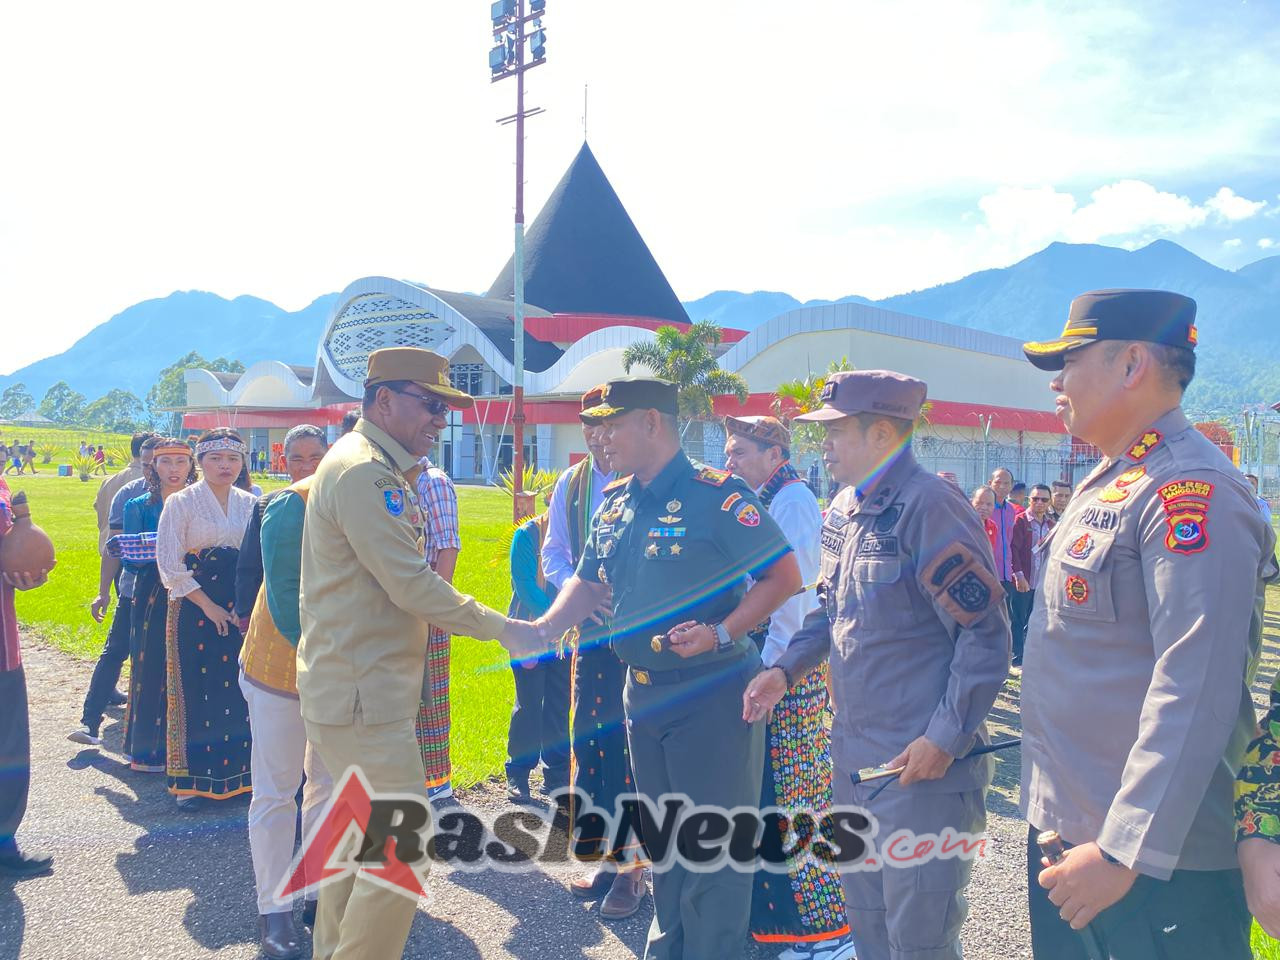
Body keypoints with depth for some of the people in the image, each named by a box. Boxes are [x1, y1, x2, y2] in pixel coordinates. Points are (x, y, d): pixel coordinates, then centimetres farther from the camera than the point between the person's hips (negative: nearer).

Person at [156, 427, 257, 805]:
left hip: (242, 610, 3)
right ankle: (192, 779, 11)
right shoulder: (180, 503, -3)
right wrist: (209, 606, -11)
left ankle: (240, 770, 14)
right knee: (197, 692, 0)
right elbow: (170, 566, -8)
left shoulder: (250, 504, 7)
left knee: (240, 692, 3)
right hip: (195, 609, -3)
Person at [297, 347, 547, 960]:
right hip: (362, 696, -11)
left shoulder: (376, 470, 15)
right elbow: (413, 587, -22)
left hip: (356, 688, 11)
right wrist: (504, 629, -17)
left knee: (362, 838, 20)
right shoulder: (363, 471, -18)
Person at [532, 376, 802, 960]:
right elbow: (590, 584, 14)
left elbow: (784, 575, -16)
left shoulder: (716, 495, -16)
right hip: (642, 691, 8)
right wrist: (542, 628, -2)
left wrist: (720, 633, -25)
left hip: (711, 696, -7)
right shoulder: (613, 504, 7)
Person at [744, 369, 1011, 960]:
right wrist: (787, 668, 6)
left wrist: (946, 739, -20)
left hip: (922, 763, -8)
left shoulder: (930, 505, -18)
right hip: (852, 754, 8)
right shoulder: (844, 509, 8)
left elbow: (986, 634, -19)